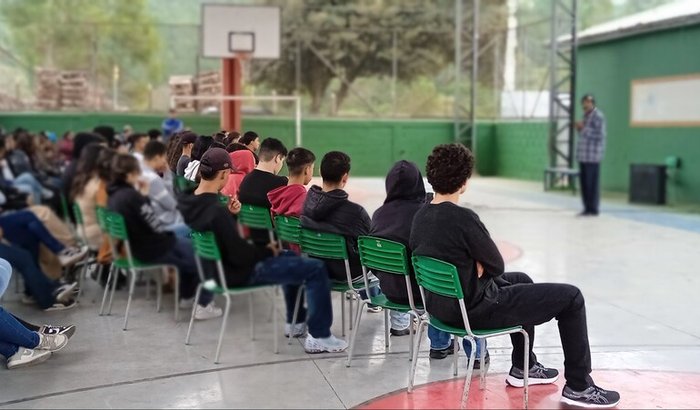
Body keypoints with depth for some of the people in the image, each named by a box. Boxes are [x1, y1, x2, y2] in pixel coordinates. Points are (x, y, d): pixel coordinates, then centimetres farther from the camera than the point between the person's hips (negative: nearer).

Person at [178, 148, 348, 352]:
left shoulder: (188, 201, -4)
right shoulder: (216, 211, -32)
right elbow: (240, 255, -28)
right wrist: (268, 250, -10)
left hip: (219, 265, 10)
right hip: (239, 274, -10)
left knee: (289, 257, 29)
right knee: (316, 269, -10)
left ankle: (295, 322, 36)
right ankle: (319, 337, -3)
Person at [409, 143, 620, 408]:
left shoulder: (420, 216, 0)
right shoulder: (463, 218, -26)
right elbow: (497, 266, -12)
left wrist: (476, 264, 1)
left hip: (440, 304, 9)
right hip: (474, 310, -9)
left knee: (521, 280, 33)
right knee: (571, 297, 1)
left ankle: (523, 367, 40)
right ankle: (578, 387, 13)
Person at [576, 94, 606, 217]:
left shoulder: (598, 116, -9)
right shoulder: (585, 115, 18)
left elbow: (599, 135, -17)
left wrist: (584, 128, -16)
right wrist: (579, 129, 6)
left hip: (593, 156, -8)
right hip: (583, 155, 8)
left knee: (592, 183, -5)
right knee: (584, 183, 9)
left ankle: (593, 209, 0)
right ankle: (587, 208, 16)